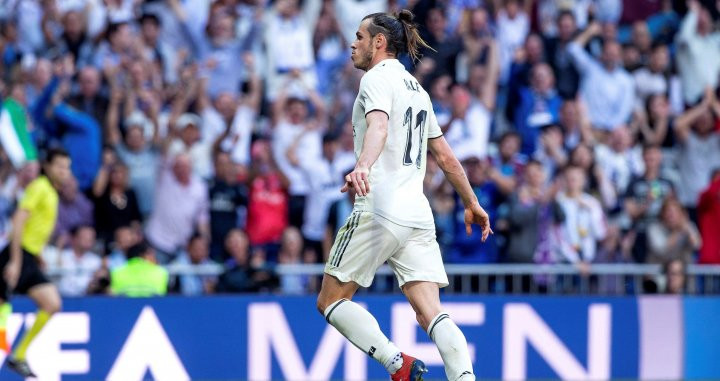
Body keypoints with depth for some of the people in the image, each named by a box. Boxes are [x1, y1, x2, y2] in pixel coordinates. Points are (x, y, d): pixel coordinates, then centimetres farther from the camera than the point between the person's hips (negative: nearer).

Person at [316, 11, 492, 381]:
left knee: (330, 300, 4)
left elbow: (378, 126, -25)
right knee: (431, 314, -2)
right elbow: (445, 156, 26)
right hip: (418, 213, 8)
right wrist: (471, 204, 36)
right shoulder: (416, 88, 21)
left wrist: (363, 166, -43)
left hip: (379, 210, -8)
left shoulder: (377, 78, -3)